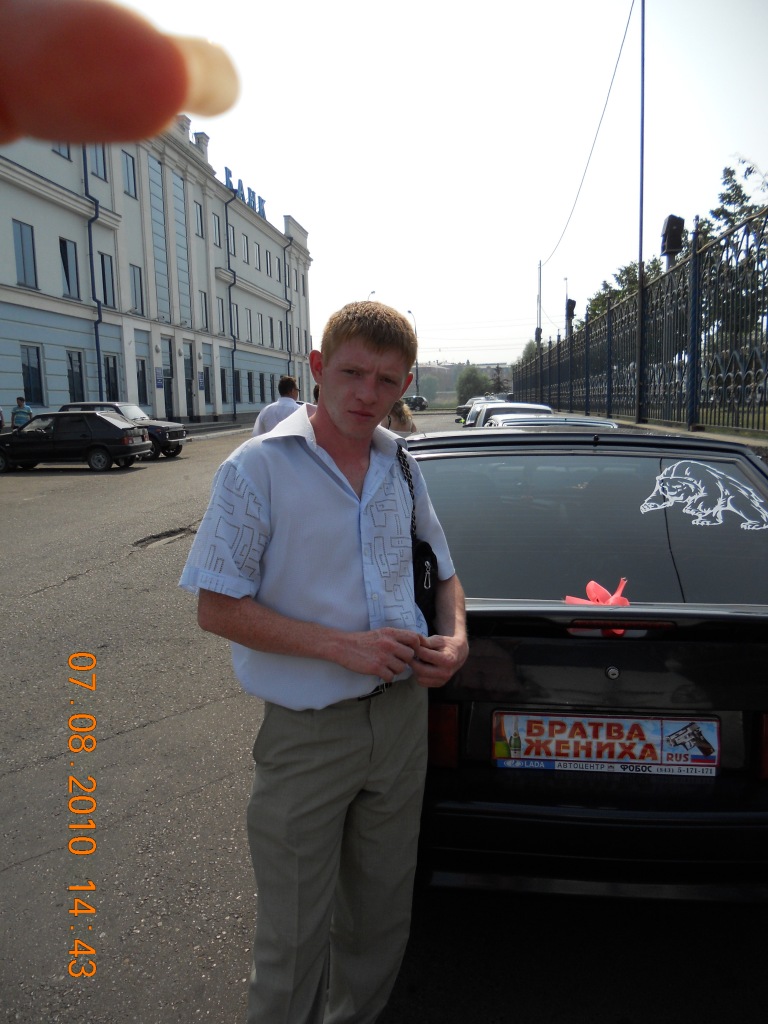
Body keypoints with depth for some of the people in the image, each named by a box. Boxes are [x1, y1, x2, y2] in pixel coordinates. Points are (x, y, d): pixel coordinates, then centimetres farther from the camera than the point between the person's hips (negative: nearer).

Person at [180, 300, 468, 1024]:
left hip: (402, 715, 5)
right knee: (296, 935, 10)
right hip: (307, 733, -5)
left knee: (383, 909, 21)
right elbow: (218, 608, -13)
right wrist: (342, 645, -21)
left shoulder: (402, 468, 5)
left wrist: (455, 638, -5)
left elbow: (442, 573, 16)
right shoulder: (258, 468, -11)